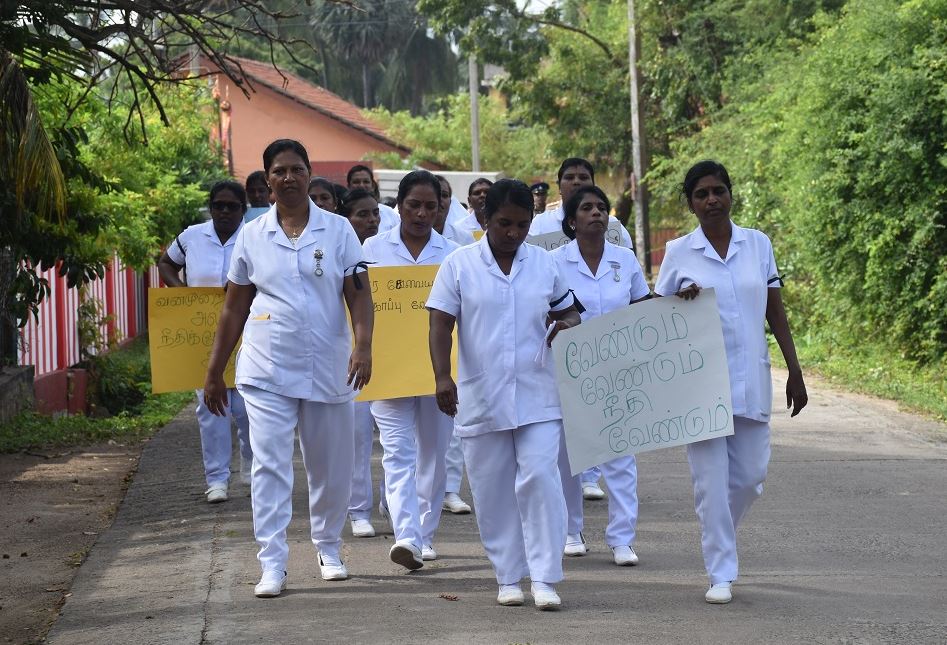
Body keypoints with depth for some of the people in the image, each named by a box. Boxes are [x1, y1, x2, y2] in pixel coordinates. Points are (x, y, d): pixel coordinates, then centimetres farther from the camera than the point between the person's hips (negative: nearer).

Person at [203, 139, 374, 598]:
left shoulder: (338, 231, 3)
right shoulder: (251, 237, 6)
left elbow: (359, 296, -1)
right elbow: (234, 309, 10)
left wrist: (363, 345, -18)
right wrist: (214, 373, 9)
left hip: (328, 370, 0)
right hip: (267, 370, 0)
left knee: (331, 468, 10)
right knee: (270, 466, -8)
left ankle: (328, 548, 31)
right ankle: (272, 565, -7)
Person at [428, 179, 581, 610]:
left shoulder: (544, 264, 6)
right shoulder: (459, 265, -1)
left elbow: (568, 311, 19)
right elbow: (441, 325, -3)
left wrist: (567, 325, -5)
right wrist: (442, 377, -16)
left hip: (537, 397, 1)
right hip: (481, 400, -1)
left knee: (540, 479, -10)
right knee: (493, 490, 6)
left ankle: (544, 578, -6)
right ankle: (508, 578, 18)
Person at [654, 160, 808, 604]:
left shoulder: (758, 244, 4)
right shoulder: (678, 252, 0)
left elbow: (775, 312, 8)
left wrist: (795, 373, 5)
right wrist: (681, 299, -15)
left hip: (751, 381, 2)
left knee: (750, 475, 5)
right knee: (711, 479, -3)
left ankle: (718, 538, 33)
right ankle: (721, 573, 5)